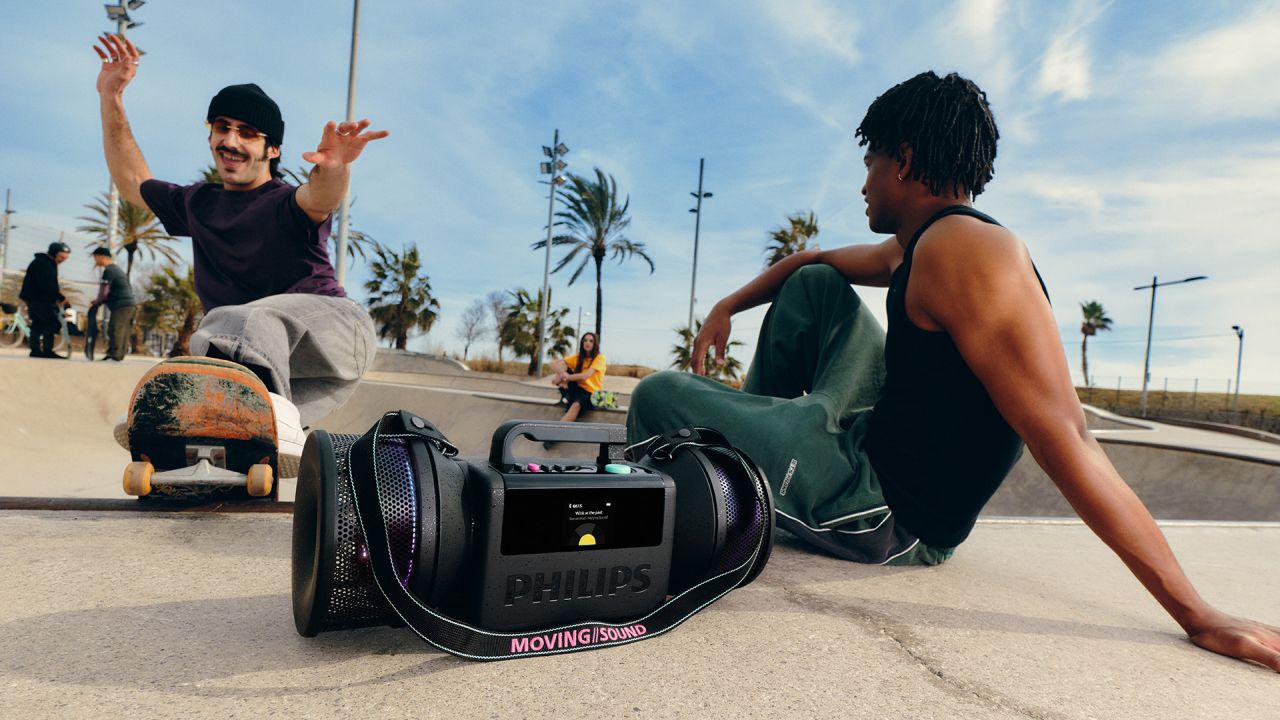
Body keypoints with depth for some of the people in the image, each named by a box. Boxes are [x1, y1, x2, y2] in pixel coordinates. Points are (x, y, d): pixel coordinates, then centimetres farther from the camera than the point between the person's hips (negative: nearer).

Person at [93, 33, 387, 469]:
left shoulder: (286, 203, 5)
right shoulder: (198, 205, 27)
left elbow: (319, 198, -20)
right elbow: (133, 183, 41)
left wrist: (333, 169, -45)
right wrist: (111, 98, 35)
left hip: (332, 324, -7)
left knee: (236, 319, -38)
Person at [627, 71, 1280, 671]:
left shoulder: (966, 248, -23)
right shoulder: (914, 250, 8)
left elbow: (1066, 441, -29)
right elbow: (812, 259, 26)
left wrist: (1198, 617, -26)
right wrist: (727, 307, 12)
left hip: (883, 513, -9)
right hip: (875, 439, 10)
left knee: (658, 396, -7)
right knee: (813, 285, 16)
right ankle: (762, 427, 17)